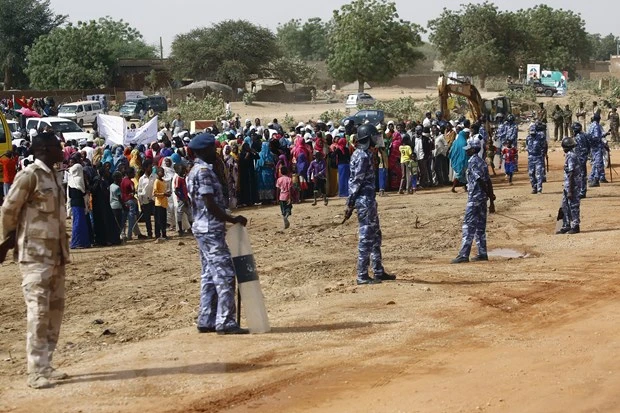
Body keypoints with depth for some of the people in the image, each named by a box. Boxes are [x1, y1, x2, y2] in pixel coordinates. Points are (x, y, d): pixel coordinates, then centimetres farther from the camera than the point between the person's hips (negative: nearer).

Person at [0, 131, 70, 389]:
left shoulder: (53, 176, 14)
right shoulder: (29, 175, -12)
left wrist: (63, 248, 17)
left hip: (56, 253, 8)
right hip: (35, 254, -8)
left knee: (55, 308, 9)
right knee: (38, 310, -8)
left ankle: (45, 365, 17)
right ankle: (36, 372, -5)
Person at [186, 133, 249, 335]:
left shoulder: (196, 171, 16)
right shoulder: (204, 171, -15)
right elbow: (210, 204, -21)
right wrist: (232, 219, -14)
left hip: (204, 229, 11)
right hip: (211, 229, -11)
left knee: (210, 276, 13)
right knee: (225, 275, -9)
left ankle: (206, 321, 16)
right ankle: (225, 322, -9)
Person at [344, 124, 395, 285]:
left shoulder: (364, 154, 14)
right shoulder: (362, 156, -17)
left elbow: (355, 181, 17)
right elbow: (355, 182, -19)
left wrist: (351, 204, 17)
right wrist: (350, 205, -19)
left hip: (369, 200, 10)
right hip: (364, 200, -10)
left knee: (375, 236, 16)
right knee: (366, 238, -6)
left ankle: (378, 271, 24)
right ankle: (362, 276, -1)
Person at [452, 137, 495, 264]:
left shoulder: (472, 162, -13)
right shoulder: (481, 162, 15)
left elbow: (481, 181, -20)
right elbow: (488, 181, 15)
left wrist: (490, 196, -14)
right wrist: (491, 200, 16)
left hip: (474, 198, -9)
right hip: (482, 198, 9)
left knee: (468, 226, -9)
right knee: (480, 226, 13)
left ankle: (464, 255, -12)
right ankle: (482, 253, 16)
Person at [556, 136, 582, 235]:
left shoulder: (571, 157, -18)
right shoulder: (569, 156, 12)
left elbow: (571, 175, -21)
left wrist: (570, 191, -21)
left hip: (572, 186, -10)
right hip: (567, 186, 10)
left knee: (573, 206, -1)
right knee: (565, 206, 14)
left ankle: (575, 226, 7)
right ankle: (566, 226, 21)